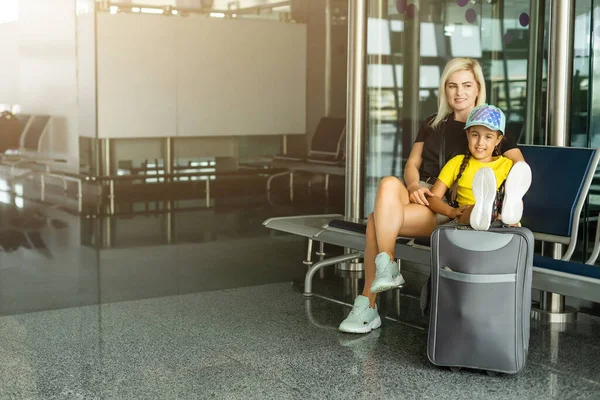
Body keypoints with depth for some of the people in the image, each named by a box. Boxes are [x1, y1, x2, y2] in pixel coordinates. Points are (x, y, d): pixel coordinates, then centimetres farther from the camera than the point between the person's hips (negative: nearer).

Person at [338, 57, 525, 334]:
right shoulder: (432, 124, 20)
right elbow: (412, 164, 14)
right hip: (418, 195, 4)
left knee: (376, 221, -29)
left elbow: (520, 169, -1)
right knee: (389, 184, -33)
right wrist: (414, 186, -8)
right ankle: (386, 268, -29)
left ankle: (368, 305, -21)